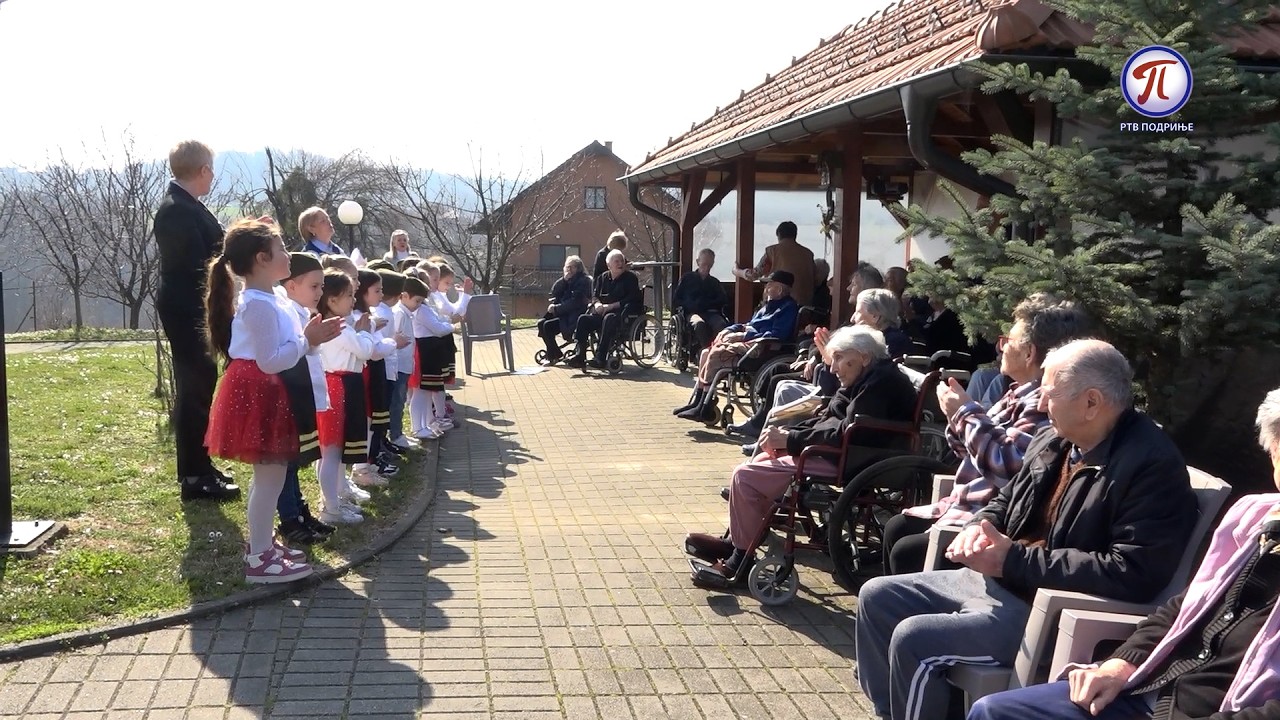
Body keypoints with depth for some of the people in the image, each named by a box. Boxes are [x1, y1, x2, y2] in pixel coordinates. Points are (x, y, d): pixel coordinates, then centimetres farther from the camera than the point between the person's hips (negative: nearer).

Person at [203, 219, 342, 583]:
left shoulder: (267, 299, 12)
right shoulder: (259, 305, -21)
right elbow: (270, 361, -24)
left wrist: (309, 337, 8)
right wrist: (308, 340, -18)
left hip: (266, 393, 11)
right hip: (259, 394, -11)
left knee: (268, 473, 18)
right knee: (271, 475, -5)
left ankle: (262, 542, 30)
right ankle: (260, 559, 2)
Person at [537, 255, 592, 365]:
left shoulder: (584, 281, -9)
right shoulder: (566, 281, 16)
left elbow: (575, 302, -18)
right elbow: (554, 293, 5)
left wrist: (556, 308, -14)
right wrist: (564, 280, -9)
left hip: (575, 317, -9)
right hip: (564, 314, 9)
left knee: (548, 326, -20)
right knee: (541, 323, -5)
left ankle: (554, 356, -5)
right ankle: (552, 355, 3)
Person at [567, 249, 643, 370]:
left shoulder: (630, 278, 2)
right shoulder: (603, 278, 17)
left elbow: (631, 300, -9)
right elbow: (596, 297, 17)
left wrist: (610, 306, -15)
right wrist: (598, 305, -8)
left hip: (620, 313, -5)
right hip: (602, 313, 5)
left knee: (609, 319, -38)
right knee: (583, 319, -19)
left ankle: (600, 358, -41)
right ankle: (579, 356, -25)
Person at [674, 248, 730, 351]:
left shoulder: (714, 282, 27)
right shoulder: (687, 278, 20)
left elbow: (724, 300, 13)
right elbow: (677, 300, 14)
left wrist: (706, 304, -2)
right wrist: (692, 305, -5)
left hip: (711, 313, 2)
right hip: (692, 313, -2)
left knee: (722, 325, -36)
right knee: (699, 324, -40)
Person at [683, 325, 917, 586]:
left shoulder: (882, 383, -17)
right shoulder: (865, 379, 15)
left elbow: (848, 434, -24)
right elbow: (827, 418, 16)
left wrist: (790, 440, -17)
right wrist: (788, 434, -1)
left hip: (848, 464, -11)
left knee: (745, 476, -12)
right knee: (762, 461, 19)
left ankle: (741, 561, 0)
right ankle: (734, 543, 18)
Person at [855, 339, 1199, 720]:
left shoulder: (1153, 465, -19)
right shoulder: (1052, 440, 8)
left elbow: (1133, 574, -26)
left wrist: (1015, 559, -23)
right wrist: (981, 526, -3)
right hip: (995, 581, 10)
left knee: (913, 639, -23)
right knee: (877, 597, 7)